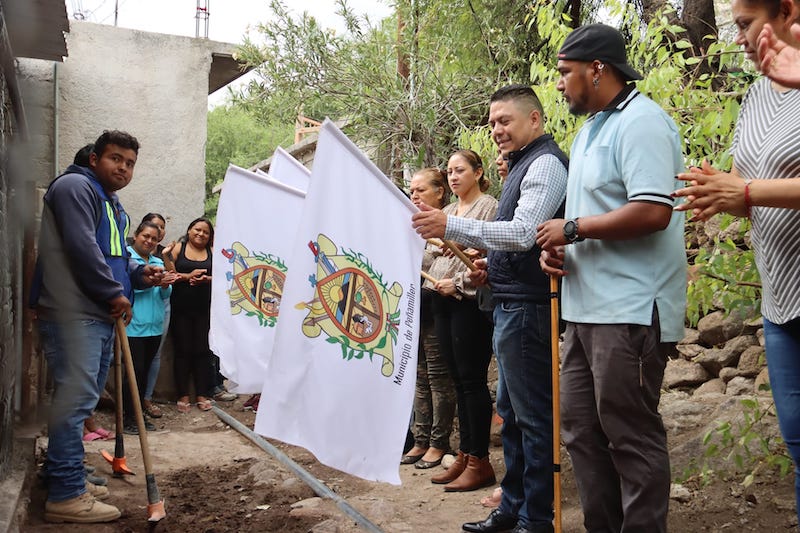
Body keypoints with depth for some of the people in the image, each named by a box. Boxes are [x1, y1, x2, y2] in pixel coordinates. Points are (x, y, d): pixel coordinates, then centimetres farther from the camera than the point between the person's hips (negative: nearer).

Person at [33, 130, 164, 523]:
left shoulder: (114, 206, 24)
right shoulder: (75, 186, -7)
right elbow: (82, 248, -19)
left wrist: (139, 274, 7)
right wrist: (115, 294, -14)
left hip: (100, 316, 10)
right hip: (73, 313, -10)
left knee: (84, 399, 14)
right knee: (75, 398, -12)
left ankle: (69, 479, 24)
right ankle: (65, 496, -8)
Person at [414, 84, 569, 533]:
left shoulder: (545, 162, -11)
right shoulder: (524, 163, 19)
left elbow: (523, 232, -23)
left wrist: (451, 226, -27)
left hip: (527, 306, -10)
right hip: (511, 302, 10)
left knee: (532, 414, -2)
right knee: (511, 412, 15)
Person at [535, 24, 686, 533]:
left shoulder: (641, 122, -12)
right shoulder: (589, 129, 19)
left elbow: (652, 212, -23)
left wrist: (571, 228, -14)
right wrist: (557, 246, 5)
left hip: (631, 312, -10)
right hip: (587, 308, 10)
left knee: (631, 436, 0)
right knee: (582, 430, 14)